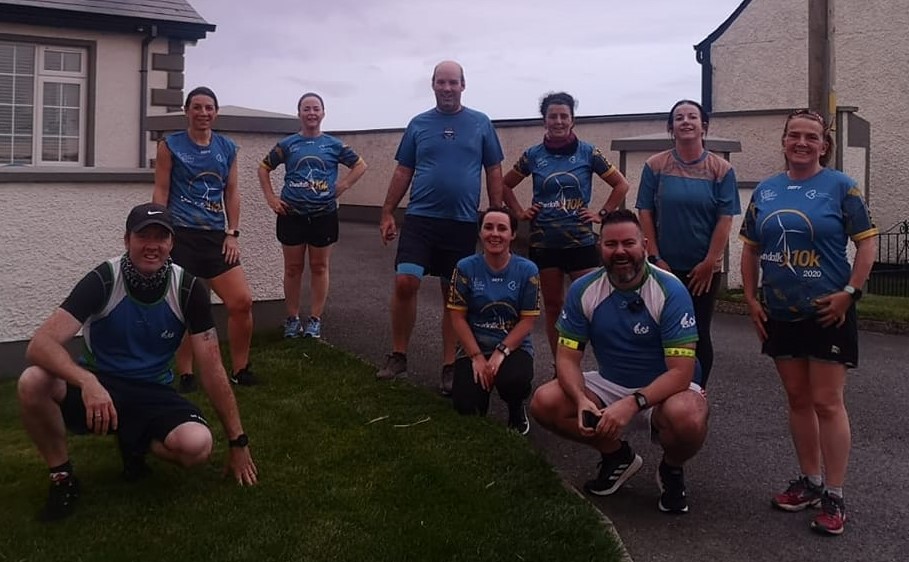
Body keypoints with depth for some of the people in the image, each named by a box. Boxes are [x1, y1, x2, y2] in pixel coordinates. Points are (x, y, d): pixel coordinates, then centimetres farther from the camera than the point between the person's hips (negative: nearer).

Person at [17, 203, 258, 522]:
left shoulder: (188, 290, -12)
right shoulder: (103, 280, -17)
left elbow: (212, 369, -8)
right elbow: (41, 344, -26)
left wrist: (238, 442, -7)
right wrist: (87, 382, -47)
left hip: (152, 393, 1)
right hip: (98, 387, 0)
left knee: (197, 445, -31)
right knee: (32, 383, -33)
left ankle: (136, 443, 5)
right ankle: (62, 477, -7)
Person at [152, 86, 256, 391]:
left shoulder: (228, 148, 9)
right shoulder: (170, 145, -1)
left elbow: (232, 192, 11)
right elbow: (161, 192, -2)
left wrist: (233, 234, 3)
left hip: (216, 237, 3)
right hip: (180, 236, -3)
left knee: (242, 302, -3)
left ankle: (239, 370, 14)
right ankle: (186, 374, 16)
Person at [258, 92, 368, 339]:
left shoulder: (333, 144, 2)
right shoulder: (288, 144, 2)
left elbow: (360, 165, 10)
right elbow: (263, 168, 11)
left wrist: (341, 186, -2)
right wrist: (271, 198, 1)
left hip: (324, 215, 0)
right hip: (292, 215, 0)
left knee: (319, 268, 6)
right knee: (293, 269, 6)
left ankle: (315, 320, 14)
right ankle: (292, 319, 16)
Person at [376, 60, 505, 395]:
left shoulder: (480, 124, 5)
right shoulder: (418, 124, 7)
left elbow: (494, 172, 7)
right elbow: (403, 172, 9)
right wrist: (387, 214, 4)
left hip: (463, 223, 0)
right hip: (420, 217, 0)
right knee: (405, 282, -13)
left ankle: (449, 366, 16)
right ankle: (398, 355, 5)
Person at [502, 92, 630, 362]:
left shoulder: (588, 152, -1)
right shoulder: (533, 155, 3)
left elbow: (621, 185, 6)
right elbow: (505, 185, 16)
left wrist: (602, 213, -1)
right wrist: (520, 212, 6)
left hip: (581, 241, -2)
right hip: (544, 242, 2)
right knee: (553, 306, 9)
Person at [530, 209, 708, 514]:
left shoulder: (670, 290, -20)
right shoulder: (583, 290, -8)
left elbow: (681, 372, -24)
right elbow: (567, 357, -7)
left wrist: (632, 404, -37)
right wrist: (582, 400, -28)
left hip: (664, 389, -4)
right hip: (609, 385, 4)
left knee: (687, 419, -38)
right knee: (544, 403, -18)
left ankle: (672, 470, 2)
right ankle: (617, 456, 9)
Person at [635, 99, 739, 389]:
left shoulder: (721, 169, -2)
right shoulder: (655, 166, -1)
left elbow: (725, 220, -4)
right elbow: (645, 214, -1)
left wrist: (709, 263, -9)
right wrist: (656, 258, -6)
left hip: (703, 268, -1)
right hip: (665, 266, 1)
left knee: (699, 333, 6)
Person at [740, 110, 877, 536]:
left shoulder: (839, 187, -6)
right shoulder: (765, 191, 7)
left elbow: (866, 242, -6)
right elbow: (750, 248, 12)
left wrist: (850, 292, -14)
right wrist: (751, 298, 5)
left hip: (827, 313, -5)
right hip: (780, 314, 5)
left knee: (827, 403, -2)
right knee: (797, 399, 13)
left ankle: (834, 496, 7)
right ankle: (810, 480, 26)